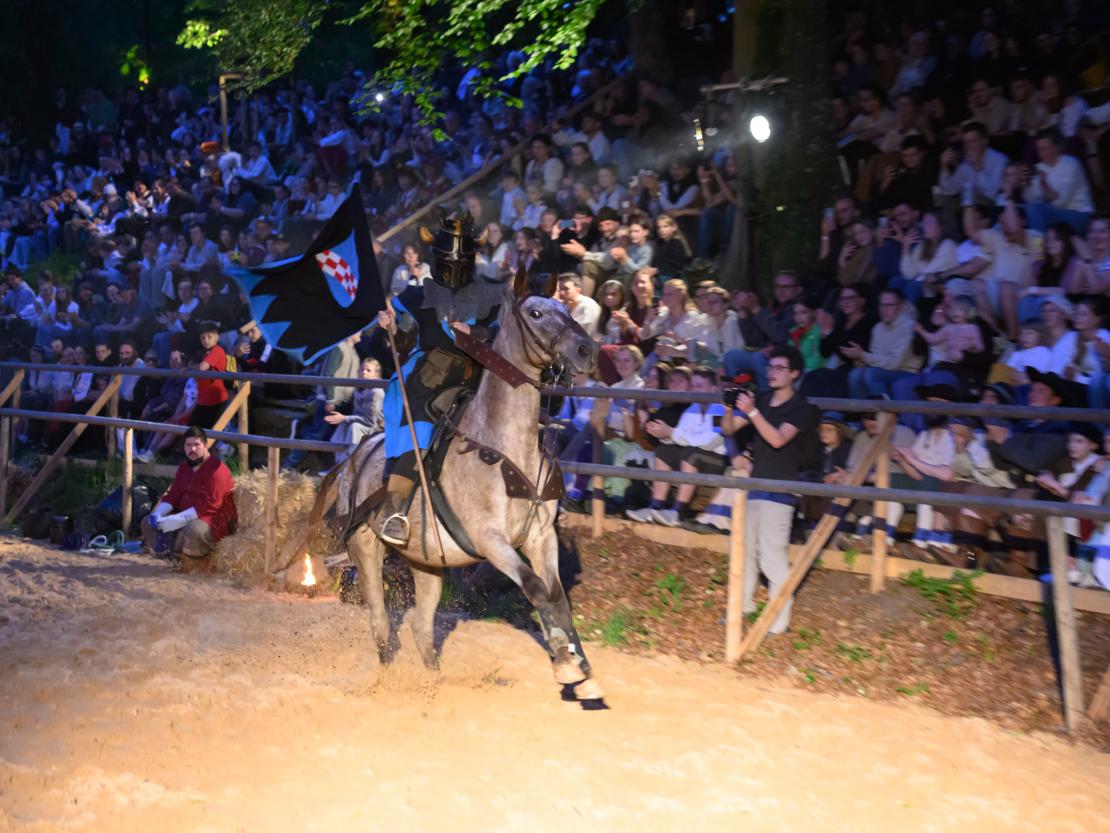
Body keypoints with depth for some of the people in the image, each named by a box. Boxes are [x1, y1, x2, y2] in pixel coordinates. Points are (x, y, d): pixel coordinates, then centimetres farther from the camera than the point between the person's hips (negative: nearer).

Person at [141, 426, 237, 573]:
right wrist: (157, 514, -13)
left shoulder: (216, 469, -16)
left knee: (193, 531, -40)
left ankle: (199, 560, -9)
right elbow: (172, 495, 8)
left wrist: (179, 519, -31)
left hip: (215, 522, -9)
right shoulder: (184, 468, 12)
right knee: (147, 523, -1)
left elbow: (210, 505, -26)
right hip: (185, 518, 9)